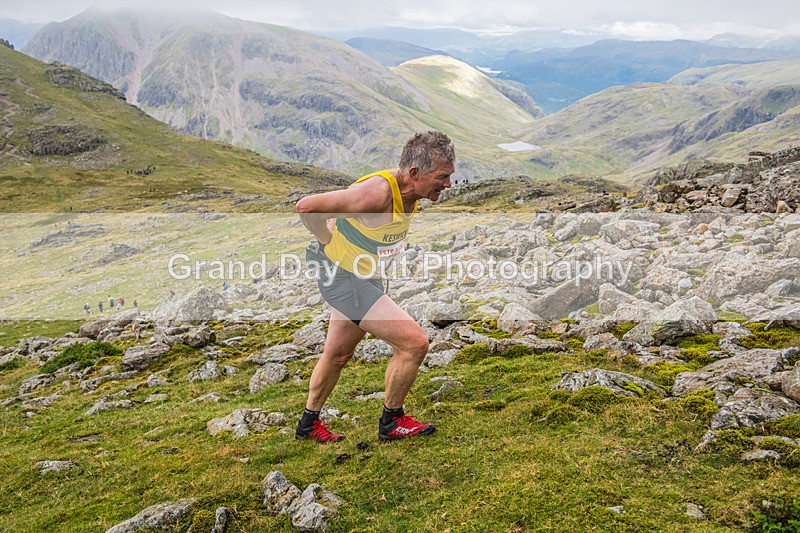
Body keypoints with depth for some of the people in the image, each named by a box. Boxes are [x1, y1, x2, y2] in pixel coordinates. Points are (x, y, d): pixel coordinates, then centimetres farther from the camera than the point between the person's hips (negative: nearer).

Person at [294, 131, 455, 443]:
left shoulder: (410, 192, -3)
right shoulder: (378, 192, -31)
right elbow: (305, 207, -26)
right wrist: (331, 243, -15)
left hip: (363, 276, 9)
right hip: (343, 277, -9)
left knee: (338, 355, 22)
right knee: (414, 343, -11)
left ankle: (308, 425, 43)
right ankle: (391, 422, 10)